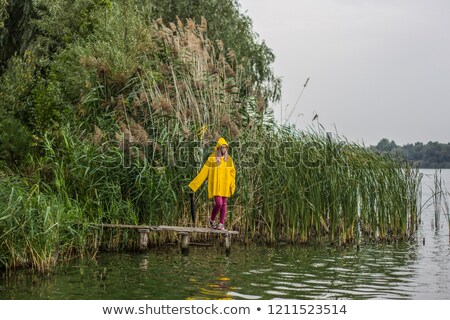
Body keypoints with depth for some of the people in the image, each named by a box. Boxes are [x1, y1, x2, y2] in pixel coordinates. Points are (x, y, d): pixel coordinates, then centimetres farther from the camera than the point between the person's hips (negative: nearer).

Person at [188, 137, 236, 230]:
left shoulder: (228, 159, 5)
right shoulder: (212, 158, -5)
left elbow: (232, 172, 8)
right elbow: (204, 172, -4)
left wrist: (232, 186, -2)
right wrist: (194, 184, -6)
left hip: (225, 185, 4)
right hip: (216, 185, -4)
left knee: (224, 204, 3)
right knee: (219, 204, -13)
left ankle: (221, 224, 10)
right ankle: (212, 220, 11)